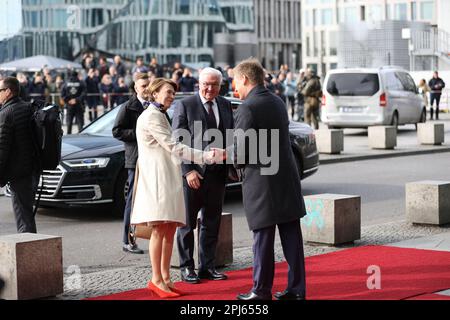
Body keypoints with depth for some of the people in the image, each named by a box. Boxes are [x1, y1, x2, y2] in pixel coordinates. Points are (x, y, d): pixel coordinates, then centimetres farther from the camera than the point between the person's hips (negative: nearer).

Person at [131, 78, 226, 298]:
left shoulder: (160, 116, 22)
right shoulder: (151, 117, -10)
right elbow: (173, 147, -16)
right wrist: (207, 156, -18)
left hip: (168, 178, 10)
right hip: (156, 178, -10)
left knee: (170, 229, 6)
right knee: (160, 230, -10)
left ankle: (165, 277, 9)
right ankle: (156, 280, -8)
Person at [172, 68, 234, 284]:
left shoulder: (225, 105, 10)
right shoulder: (185, 105, -6)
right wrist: (188, 170, -16)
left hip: (217, 172, 5)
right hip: (192, 173, -5)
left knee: (212, 223, 11)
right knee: (187, 223, 4)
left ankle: (207, 267, 21)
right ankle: (186, 268, 13)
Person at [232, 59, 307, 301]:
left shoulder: (248, 107, -13)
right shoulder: (278, 102, 11)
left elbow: (241, 150, -15)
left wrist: (236, 162, 7)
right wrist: (237, 156, 17)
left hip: (261, 182, -7)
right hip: (287, 178, 7)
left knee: (263, 238, 2)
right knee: (291, 235, 8)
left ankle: (261, 290, 11)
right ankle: (296, 288, 13)